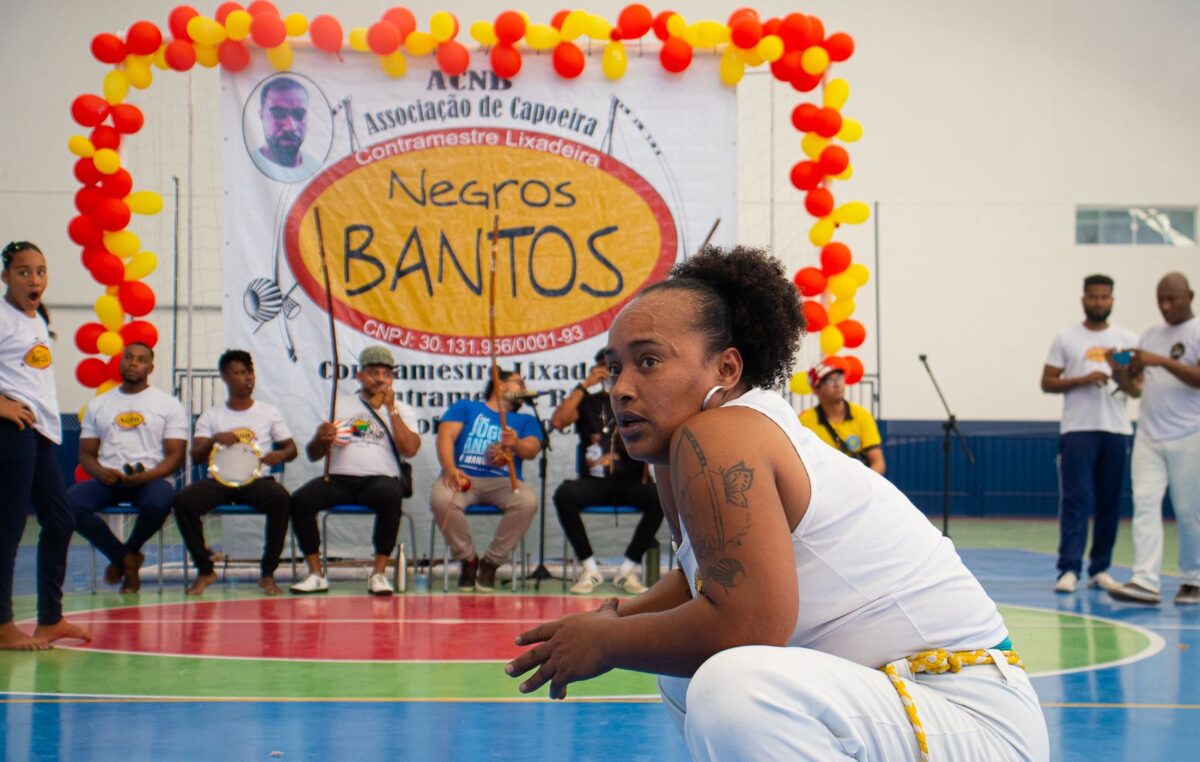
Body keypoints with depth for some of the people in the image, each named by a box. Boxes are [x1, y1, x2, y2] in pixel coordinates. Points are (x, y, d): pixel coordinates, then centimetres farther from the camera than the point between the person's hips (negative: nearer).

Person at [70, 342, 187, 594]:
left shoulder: (169, 405, 8)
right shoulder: (97, 405, 17)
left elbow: (175, 456, 1)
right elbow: (86, 454, 14)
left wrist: (148, 475, -18)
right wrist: (100, 472, -10)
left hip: (151, 479, -2)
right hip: (108, 479, 2)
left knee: (159, 503, -38)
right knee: (70, 502, -29)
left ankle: (126, 555, -4)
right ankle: (126, 558, -10)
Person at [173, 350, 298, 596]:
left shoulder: (269, 413, 14)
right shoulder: (210, 416, 13)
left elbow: (291, 448, 14)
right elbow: (196, 456, 5)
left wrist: (280, 455, -11)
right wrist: (214, 440, -17)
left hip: (257, 480, -1)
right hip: (219, 479, 1)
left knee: (280, 497, -36)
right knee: (183, 500, -30)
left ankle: (267, 573, -21)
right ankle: (205, 570, -10)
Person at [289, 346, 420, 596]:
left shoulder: (402, 410, 15)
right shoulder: (340, 405, 19)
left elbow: (409, 449, -5)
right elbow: (313, 455, 17)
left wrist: (391, 409, -4)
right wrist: (320, 437, -6)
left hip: (380, 479, -2)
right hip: (339, 479, 2)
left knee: (391, 496, -37)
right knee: (300, 500, -26)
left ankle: (379, 573, -27)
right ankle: (316, 574, -16)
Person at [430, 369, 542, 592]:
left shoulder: (525, 421, 23)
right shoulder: (465, 407, 20)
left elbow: (532, 449, 2)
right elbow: (446, 435, 2)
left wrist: (516, 444, -24)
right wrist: (450, 469, -18)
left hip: (502, 481, 2)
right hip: (462, 477, -1)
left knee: (527, 501, -32)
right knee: (441, 499, -36)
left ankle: (491, 562, -12)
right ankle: (467, 560, -10)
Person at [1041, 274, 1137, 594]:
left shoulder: (1127, 339, 13)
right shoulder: (1066, 339, 7)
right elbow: (1047, 382, 3)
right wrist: (1084, 380, -12)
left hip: (1117, 430, 3)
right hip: (1078, 430, -3)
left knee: (1109, 503, 4)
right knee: (1076, 500, -10)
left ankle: (1100, 570, 11)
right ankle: (1069, 569, -11)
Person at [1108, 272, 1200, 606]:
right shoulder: (1150, 336, 18)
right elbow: (1136, 388, 17)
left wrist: (1162, 361, -23)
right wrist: (1120, 372, -4)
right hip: (1148, 437, 5)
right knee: (1144, 505, -7)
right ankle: (1145, 582, -11)